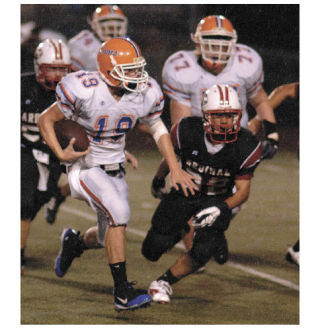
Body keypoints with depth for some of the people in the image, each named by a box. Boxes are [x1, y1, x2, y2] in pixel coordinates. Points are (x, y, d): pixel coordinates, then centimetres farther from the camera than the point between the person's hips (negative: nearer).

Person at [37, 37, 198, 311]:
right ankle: (123, 292, -22)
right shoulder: (85, 91, -24)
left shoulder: (145, 93, -9)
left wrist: (175, 169, 4)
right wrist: (61, 154, -24)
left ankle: (74, 242, 47)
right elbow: (46, 120, -11)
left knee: (110, 236, 10)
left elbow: (157, 128, 9)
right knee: (118, 210, -27)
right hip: (85, 168, -6)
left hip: (115, 169, 6)